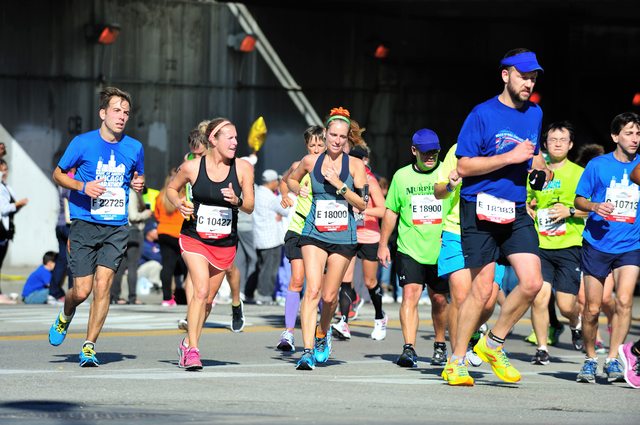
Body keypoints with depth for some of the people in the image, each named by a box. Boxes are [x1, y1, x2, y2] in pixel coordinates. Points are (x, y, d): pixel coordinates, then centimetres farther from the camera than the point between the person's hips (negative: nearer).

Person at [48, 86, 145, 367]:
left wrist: (138, 184, -2)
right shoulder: (83, 143, -3)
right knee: (82, 291, -5)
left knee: (103, 285, -11)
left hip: (116, 228, 2)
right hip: (85, 225, -2)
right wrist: (82, 186, -12)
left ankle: (89, 347, 0)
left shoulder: (134, 148, 6)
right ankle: (65, 318, 31)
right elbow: (58, 174, 6)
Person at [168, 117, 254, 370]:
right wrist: (179, 203, -10)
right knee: (201, 291, -19)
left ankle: (187, 344, 30)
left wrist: (237, 201, -23)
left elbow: (250, 207, -1)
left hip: (225, 243, 3)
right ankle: (192, 350, -14)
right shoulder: (192, 167, -7)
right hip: (195, 237, -3)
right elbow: (171, 188, 11)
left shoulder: (243, 168, -4)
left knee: (208, 298, 10)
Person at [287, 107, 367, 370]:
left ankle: (323, 333, 38)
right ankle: (308, 351, -20)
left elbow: (362, 204, -5)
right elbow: (292, 179, 24)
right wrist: (298, 191, 2)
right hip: (314, 233, 0)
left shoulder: (355, 165, -1)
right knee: (312, 290, -15)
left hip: (343, 236, 0)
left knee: (329, 296, 7)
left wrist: (338, 184, -16)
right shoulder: (311, 161, 4)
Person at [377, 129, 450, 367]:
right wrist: (383, 244, 10)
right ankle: (409, 349, -21)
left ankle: (440, 346, 31)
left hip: (441, 250, 0)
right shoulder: (402, 176, 5)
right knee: (410, 294, -15)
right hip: (410, 249, 0)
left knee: (439, 299, 11)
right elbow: (391, 211, 13)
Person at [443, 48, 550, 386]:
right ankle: (456, 362, 9)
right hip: (481, 210, -6)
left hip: (517, 212, 6)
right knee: (482, 289, -4)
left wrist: (540, 168, 8)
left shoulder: (534, 114, 13)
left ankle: (492, 345, 12)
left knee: (531, 283, -8)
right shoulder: (483, 115, -6)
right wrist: (510, 157, -16)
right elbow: (464, 167, -10)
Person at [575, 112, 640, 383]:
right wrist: (594, 206, -17)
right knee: (592, 308, 3)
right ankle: (590, 359, 23)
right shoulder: (598, 165, -1)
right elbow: (578, 200, 4)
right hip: (597, 245, -1)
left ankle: (613, 360, -10)